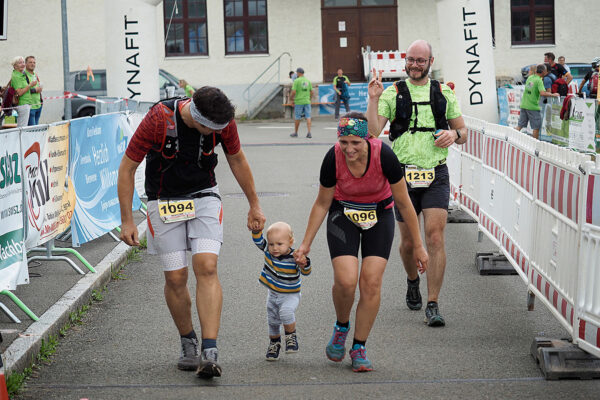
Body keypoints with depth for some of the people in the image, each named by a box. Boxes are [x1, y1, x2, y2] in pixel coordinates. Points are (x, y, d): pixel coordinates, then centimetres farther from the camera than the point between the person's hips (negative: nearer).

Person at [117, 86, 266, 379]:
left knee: (207, 267, -16)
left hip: (204, 196, 1)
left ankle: (210, 353, -18)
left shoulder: (223, 122, -16)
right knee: (175, 278, -2)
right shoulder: (158, 119, -26)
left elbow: (237, 160, 5)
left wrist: (254, 205, 14)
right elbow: (127, 168, -14)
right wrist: (126, 221, -13)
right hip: (164, 202, -1)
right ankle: (188, 345, 22)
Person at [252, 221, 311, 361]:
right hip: (273, 295, 5)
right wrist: (256, 229, -26)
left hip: (290, 295, -4)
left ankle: (291, 336, -7)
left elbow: (305, 272, -30)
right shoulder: (268, 251, -12)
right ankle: (274, 343, 42)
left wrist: (304, 264, -51)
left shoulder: (294, 257, -23)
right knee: (272, 322, 15)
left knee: (286, 311, -31)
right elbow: (258, 240, -8)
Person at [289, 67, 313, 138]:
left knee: (297, 118, 8)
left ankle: (295, 133, 19)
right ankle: (309, 133, -8)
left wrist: (291, 99, -2)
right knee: (308, 117, 2)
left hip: (299, 102, -4)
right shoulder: (308, 81, 7)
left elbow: (293, 92, -14)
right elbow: (311, 92, 10)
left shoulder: (296, 81, -9)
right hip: (307, 102, 4)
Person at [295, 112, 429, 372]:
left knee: (371, 282, -11)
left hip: (379, 215, 0)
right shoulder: (333, 158, -25)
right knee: (346, 280, -18)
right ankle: (341, 327, 14)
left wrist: (417, 246, -9)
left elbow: (404, 203, -15)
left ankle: (359, 347, 6)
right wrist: (306, 244, -4)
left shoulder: (383, 155, -28)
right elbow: (322, 204, -7)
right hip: (343, 214, 0)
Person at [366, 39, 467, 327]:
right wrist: (373, 100, -19)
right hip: (404, 175, 0)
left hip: (436, 176, 0)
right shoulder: (392, 93, 3)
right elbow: (372, 132, -8)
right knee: (408, 242, 9)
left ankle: (433, 306, -8)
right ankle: (412, 282, 41)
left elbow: (462, 132, 17)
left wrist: (454, 134, -6)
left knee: (435, 238, -12)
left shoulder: (444, 93, 9)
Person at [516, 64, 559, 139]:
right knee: (536, 127, 3)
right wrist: (553, 95, -16)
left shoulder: (530, 77, 8)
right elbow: (542, 93, -27)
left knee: (520, 125, 12)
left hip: (524, 105, 7)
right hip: (533, 107, -7)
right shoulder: (539, 81, -14)